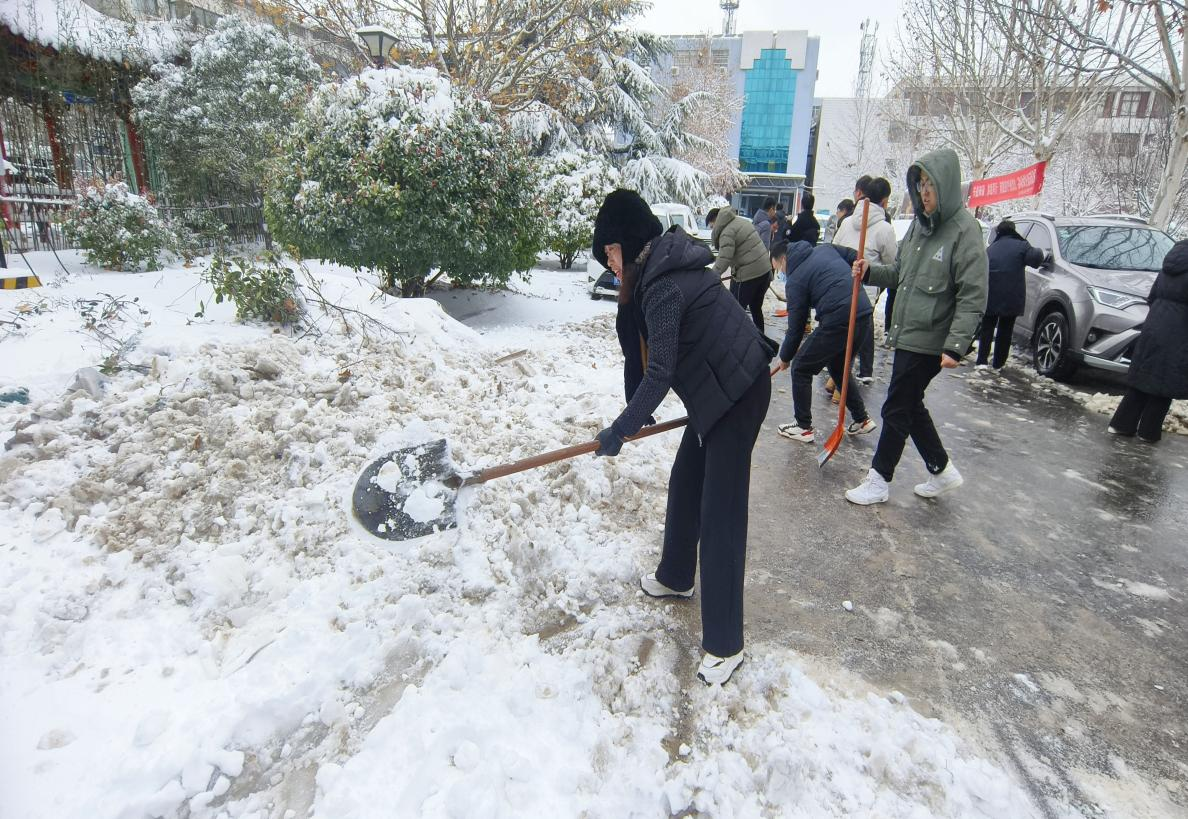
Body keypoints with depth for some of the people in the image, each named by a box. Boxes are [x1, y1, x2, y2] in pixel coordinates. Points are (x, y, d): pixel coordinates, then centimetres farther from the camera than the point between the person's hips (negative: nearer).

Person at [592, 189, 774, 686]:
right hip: (719, 391, 10)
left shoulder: (664, 287, -21)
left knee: (720, 515, -7)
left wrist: (618, 432, -12)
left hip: (737, 395, -10)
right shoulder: (666, 269, 10)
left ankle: (724, 644, 5)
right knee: (684, 486, 20)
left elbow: (658, 375, -22)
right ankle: (675, 578, 41)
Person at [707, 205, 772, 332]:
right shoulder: (739, 221, 16)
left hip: (748, 275, -10)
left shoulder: (727, 232, -15)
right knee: (756, 308, 22)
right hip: (765, 269, 10)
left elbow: (724, 259, -25)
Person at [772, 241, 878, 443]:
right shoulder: (825, 249, 17)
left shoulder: (795, 280, -2)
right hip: (864, 314, 8)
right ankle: (862, 419, 32)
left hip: (837, 321, -8)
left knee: (801, 368, 8)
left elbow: (796, 326, 1)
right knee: (838, 367, 27)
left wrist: (785, 357, 15)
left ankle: (804, 428, 16)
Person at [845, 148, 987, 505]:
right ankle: (942, 470, 33)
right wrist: (871, 272, 0)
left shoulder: (964, 230, -14)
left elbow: (973, 298, -17)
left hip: (929, 340, -8)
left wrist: (955, 346, -23)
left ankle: (879, 480, 15)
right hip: (907, 332, 8)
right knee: (910, 405, 16)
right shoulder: (920, 223, 8)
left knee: (897, 409, 0)